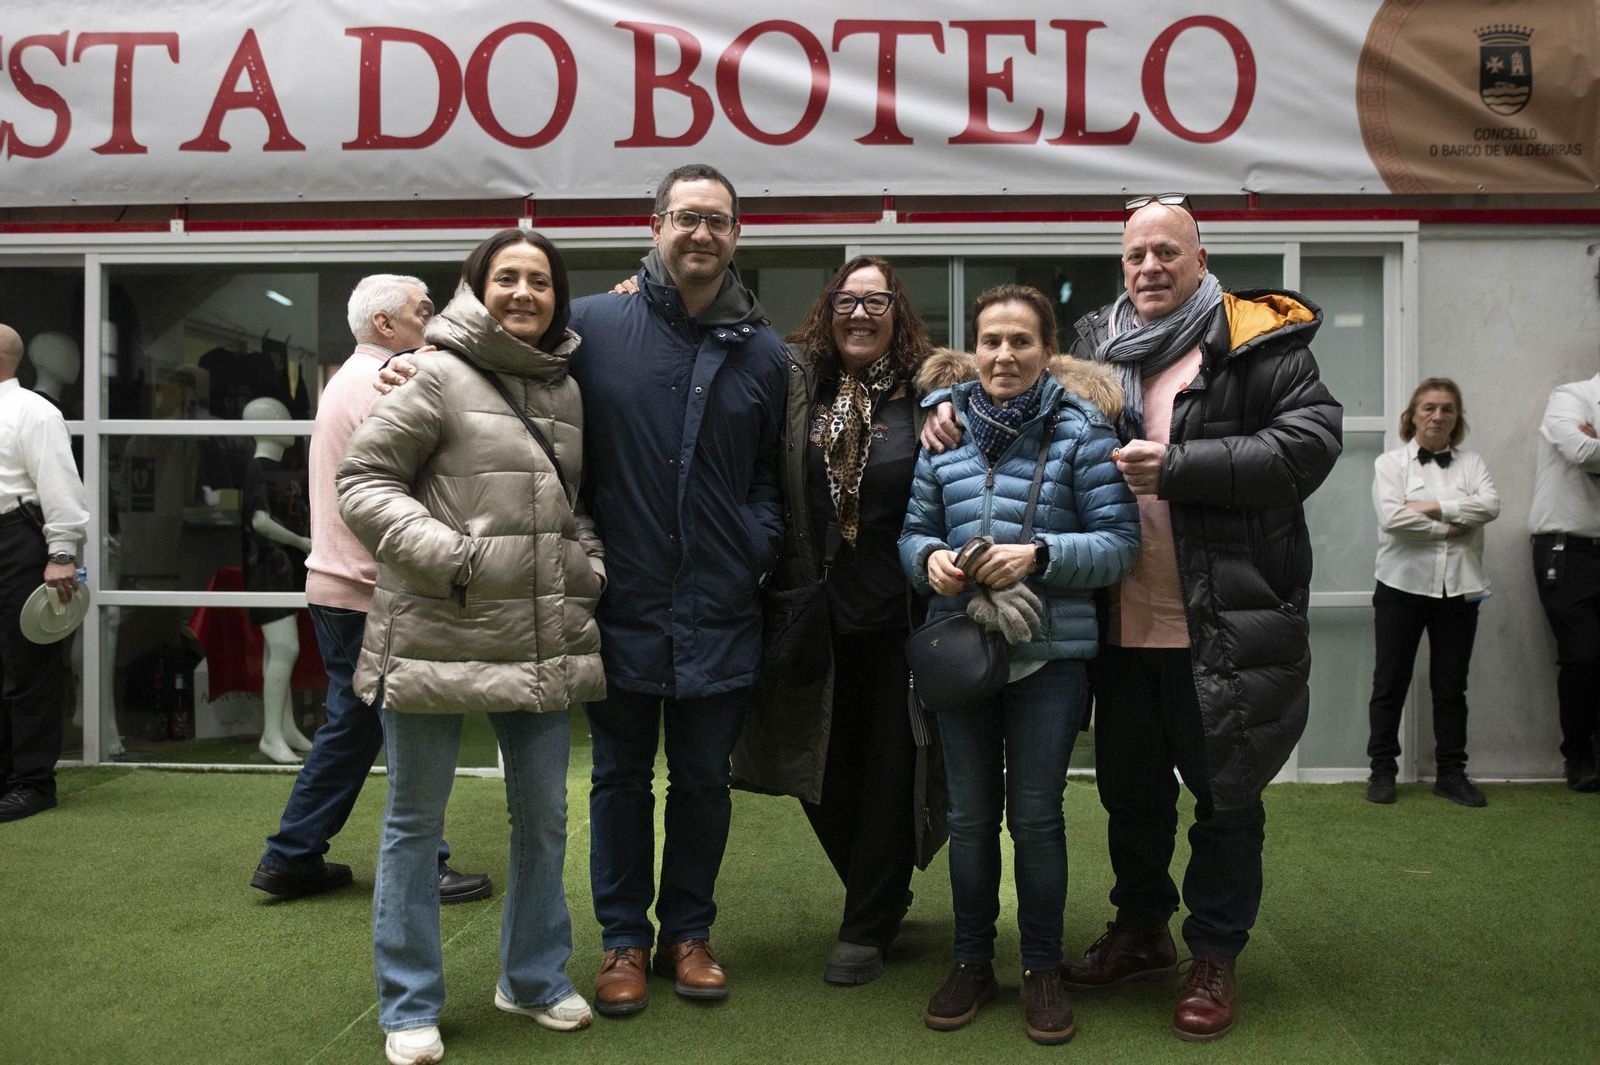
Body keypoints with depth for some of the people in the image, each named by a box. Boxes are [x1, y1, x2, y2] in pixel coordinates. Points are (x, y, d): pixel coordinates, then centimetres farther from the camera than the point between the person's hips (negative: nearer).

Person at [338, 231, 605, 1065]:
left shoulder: (566, 389, 12)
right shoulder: (439, 376, -7)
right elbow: (363, 479, -8)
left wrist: (589, 563, 8)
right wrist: (446, 555, -17)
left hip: (541, 640, 6)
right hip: (436, 636, -6)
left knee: (543, 813, 14)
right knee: (416, 819, 7)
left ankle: (534, 977, 33)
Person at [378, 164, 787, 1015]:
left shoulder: (762, 352, 4)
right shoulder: (593, 324, -3)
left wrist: (759, 546, 0)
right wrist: (416, 367, -7)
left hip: (719, 615, 2)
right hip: (623, 604, -1)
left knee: (703, 780, 14)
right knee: (621, 778, 12)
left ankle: (688, 933, 33)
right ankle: (624, 939, 30)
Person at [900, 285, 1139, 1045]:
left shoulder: (1082, 431, -3)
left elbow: (1119, 542, -6)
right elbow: (913, 529, 11)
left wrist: (1039, 555, -20)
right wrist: (930, 559, -12)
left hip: (1050, 655, -3)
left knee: (1037, 815, 5)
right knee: (969, 814, 12)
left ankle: (1042, 969, 24)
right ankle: (972, 962, 29)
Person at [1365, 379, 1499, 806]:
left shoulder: (1471, 464, 12)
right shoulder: (1390, 463, 3)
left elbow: (1490, 505, -8)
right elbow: (1392, 518, -13)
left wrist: (1435, 507, -15)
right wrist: (1449, 529, -10)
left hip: (1459, 587, 3)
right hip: (1403, 584, -2)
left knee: (1451, 686, 8)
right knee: (1390, 682, 2)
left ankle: (1451, 772, 17)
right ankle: (1382, 770, 12)